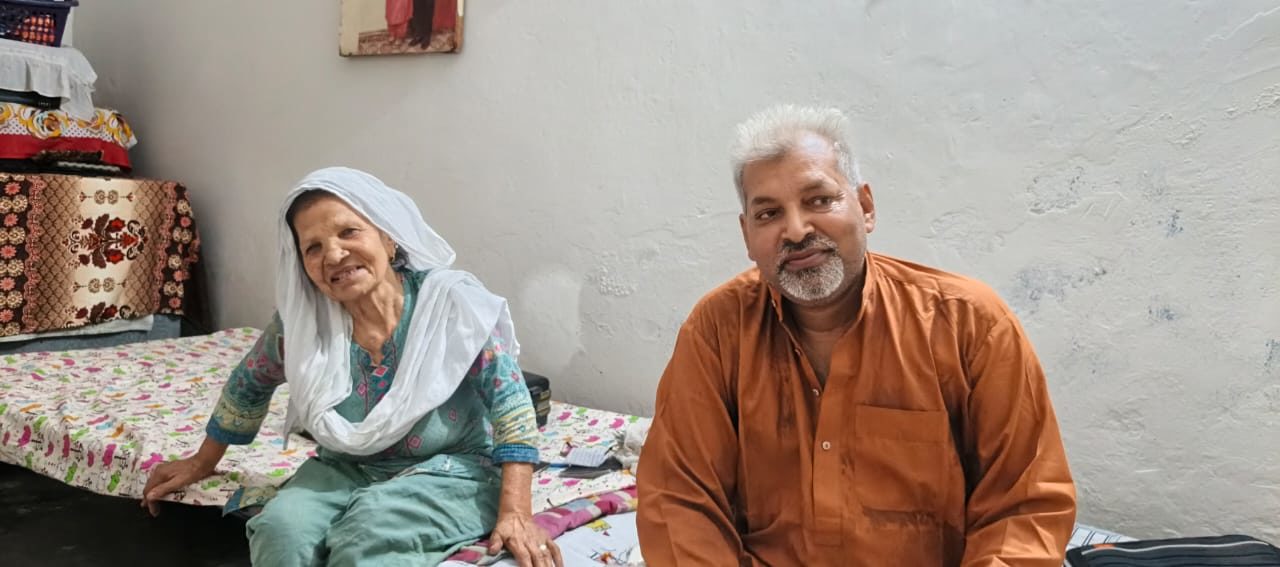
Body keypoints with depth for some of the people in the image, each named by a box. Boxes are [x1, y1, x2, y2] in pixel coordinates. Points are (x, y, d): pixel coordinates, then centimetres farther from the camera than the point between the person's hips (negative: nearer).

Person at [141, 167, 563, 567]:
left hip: (447, 472, -3)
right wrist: (202, 462, 25)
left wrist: (516, 514, -25)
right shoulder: (299, 321, -7)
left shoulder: (452, 302, -18)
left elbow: (509, 400, -18)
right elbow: (249, 386, 13)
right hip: (345, 470, 4)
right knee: (281, 529, -25)